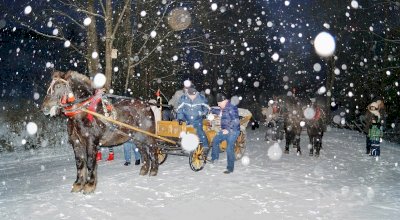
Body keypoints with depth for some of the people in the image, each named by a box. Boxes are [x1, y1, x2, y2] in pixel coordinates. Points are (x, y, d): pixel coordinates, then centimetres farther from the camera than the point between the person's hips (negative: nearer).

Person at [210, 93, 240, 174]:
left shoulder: (231, 108, -20)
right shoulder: (224, 108, 9)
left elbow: (236, 121, -25)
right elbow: (220, 112, 34)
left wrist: (228, 130, -25)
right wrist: (211, 110, 33)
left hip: (232, 132, -10)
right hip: (225, 131, 10)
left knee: (229, 150, -7)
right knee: (215, 140, 20)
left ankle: (230, 168, 4)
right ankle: (214, 157, 37)